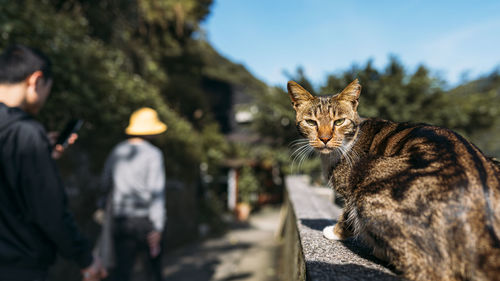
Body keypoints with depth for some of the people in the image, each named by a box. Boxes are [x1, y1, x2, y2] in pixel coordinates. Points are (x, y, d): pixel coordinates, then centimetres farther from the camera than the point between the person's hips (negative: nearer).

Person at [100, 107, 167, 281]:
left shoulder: (117, 151, 5)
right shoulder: (153, 154, -10)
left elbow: (105, 182, 14)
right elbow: (156, 191, -15)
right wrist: (158, 226, -14)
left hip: (120, 219, 4)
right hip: (144, 219, -4)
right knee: (153, 260, 17)